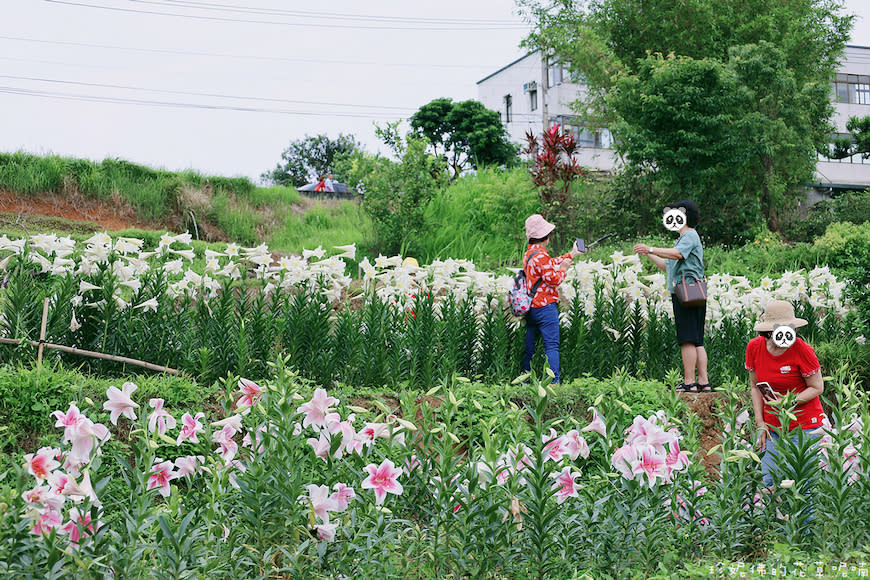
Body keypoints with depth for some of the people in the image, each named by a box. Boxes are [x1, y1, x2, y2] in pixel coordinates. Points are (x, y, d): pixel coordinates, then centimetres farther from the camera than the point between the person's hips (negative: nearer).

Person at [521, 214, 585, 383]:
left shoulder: (529, 253, 14)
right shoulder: (540, 255, -17)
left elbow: (551, 264, 24)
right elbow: (554, 279, -17)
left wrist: (572, 254, 28)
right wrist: (564, 268, 1)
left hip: (531, 307, 9)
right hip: (545, 306, -9)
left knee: (528, 347, 10)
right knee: (552, 346, -7)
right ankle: (554, 380, -12)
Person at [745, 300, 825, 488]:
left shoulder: (802, 350, -17)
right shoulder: (754, 347, -4)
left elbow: (817, 387, -8)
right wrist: (760, 425, 4)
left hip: (804, 425, -4)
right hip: (772, 425, 4)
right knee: (769, 480, 3)